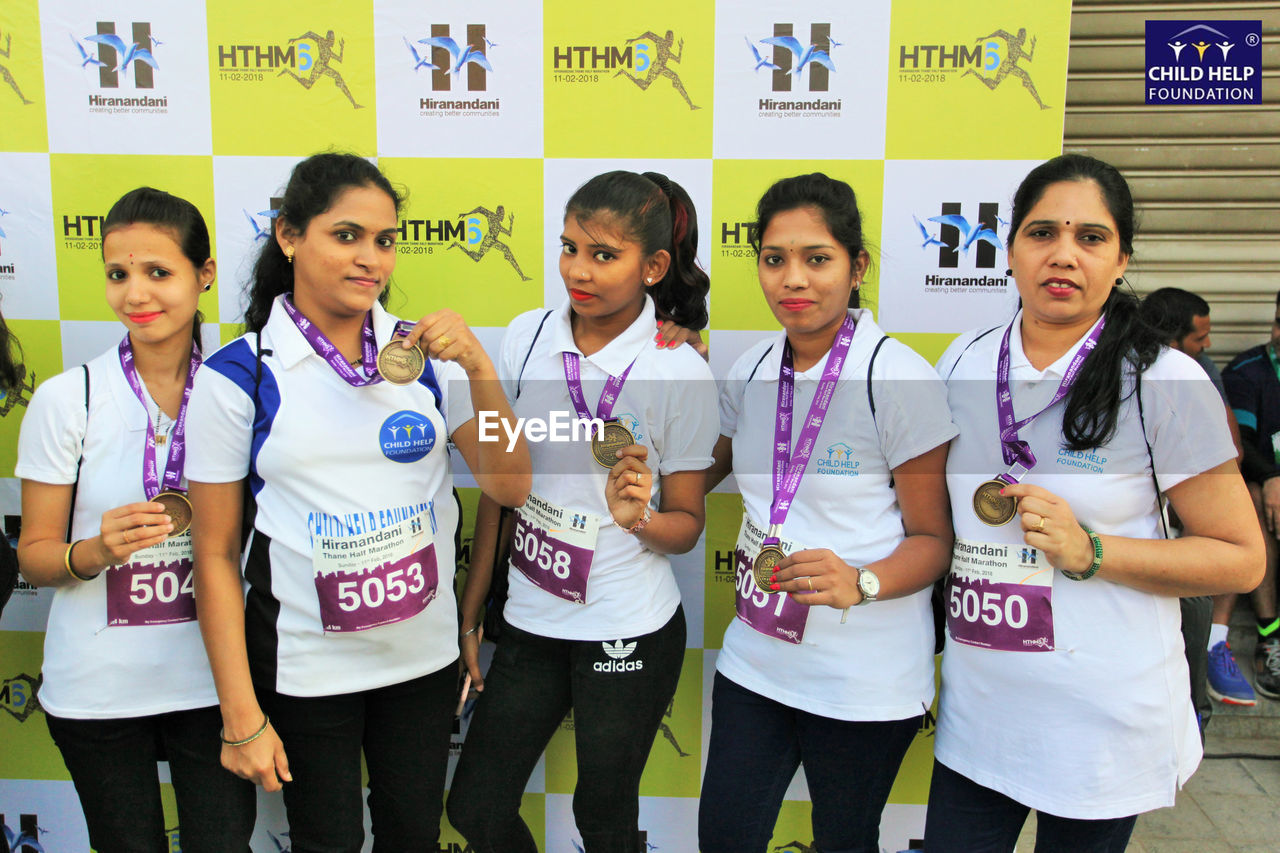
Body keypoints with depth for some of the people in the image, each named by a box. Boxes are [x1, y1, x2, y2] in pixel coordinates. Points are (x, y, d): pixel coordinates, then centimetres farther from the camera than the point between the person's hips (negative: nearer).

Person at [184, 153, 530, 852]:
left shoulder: (422, 355, -2)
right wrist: (241, 715, -6)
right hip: (305, 668, -3)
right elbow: (216, 555, -7)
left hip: (426, 657, 3)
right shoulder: (238, 374, -10)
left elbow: (510, 488, -5)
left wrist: (478, 367, -19)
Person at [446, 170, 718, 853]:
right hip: (531, 622, 4)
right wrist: (470, 606, 7)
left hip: (629, 634, -4)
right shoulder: (527, 337, -3)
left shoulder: (681, 372, -13)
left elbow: (686, 525, -3)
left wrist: (637, 517, -26)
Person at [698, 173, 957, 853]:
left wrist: (859, 583, -27)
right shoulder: (751, 370, 3)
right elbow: (711, 467, 21)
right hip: (755, 659, 5)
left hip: (866, 677, -5)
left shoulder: (900, 378, -14)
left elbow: (933, 538, -10)